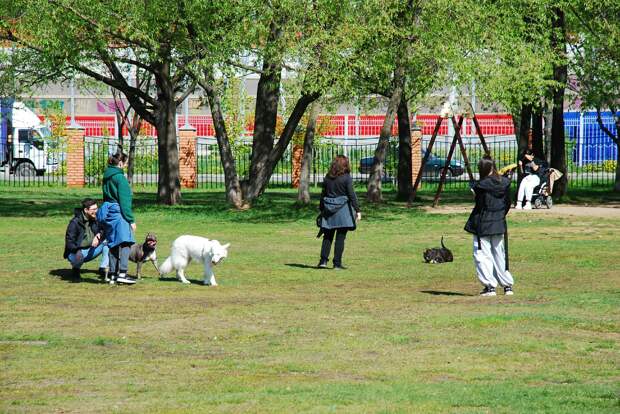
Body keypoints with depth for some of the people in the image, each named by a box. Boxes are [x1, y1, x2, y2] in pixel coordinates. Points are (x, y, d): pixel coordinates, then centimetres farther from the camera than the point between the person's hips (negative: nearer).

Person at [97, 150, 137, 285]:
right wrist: (131, 220, -10)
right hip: (118, 212, -9)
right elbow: (124, 201, -13)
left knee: (114, 244, 12)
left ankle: (113, 275, 12)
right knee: (125, 242, -13)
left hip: (107, 212, 9)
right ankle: (122, 273, -25)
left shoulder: (107, 176, 15)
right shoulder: (120, 177, -11)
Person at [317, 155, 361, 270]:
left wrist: (321, 209, 19)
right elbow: (351, 195, -11)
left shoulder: (327, 178, 6)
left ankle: (323, 261, 5)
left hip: (329, 210, 4)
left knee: (328, 236, 12)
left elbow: (323, 195, 10)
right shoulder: (346, 177, -7)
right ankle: (337, 263, 0)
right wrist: (357, 210, -9)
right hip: (342, 209, -4)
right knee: (340, 237, 1)